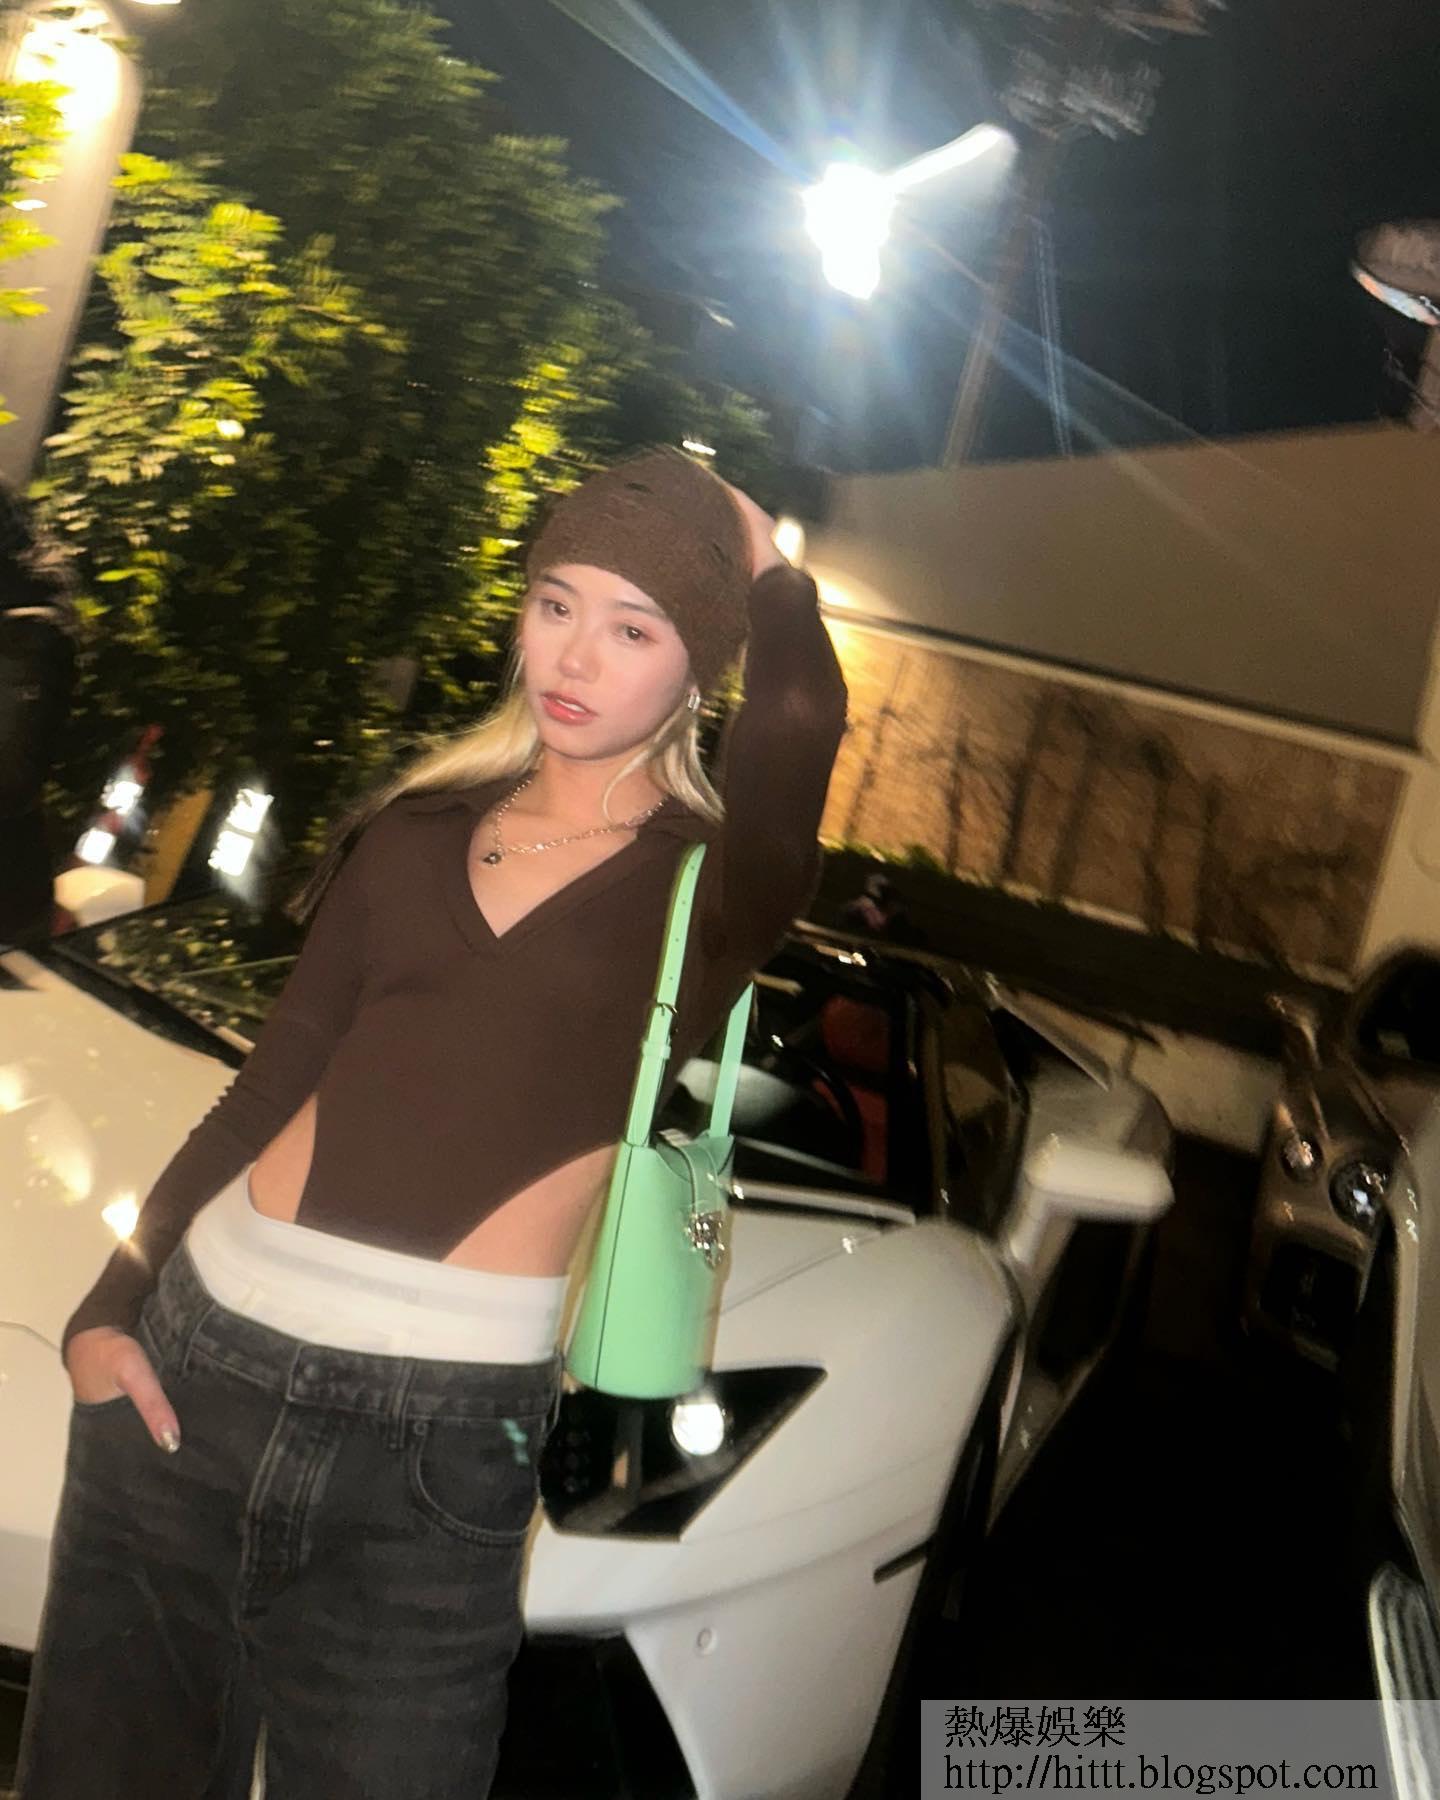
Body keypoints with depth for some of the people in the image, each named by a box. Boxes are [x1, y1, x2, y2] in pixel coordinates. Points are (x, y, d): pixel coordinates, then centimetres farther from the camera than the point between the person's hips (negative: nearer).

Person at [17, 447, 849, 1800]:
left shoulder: (705, 884, 0)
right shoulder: (419, 832, 11)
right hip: (195, 1365, 4)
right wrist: (108, 1308, 4)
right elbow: (269, 1085, 12)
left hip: (436, 1438, -3)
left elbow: (798, 724, -22)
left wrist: (767, 570, -1)